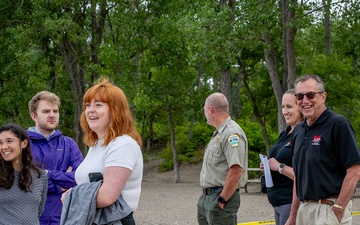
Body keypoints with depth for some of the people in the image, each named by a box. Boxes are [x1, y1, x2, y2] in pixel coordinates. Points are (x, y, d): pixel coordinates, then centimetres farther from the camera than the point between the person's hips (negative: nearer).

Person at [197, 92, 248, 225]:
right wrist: (206, 195, 17)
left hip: (220, 197, -10)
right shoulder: (218, 133, 17)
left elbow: (236, 170, -25)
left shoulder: (232, 133, -16)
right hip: (206, 197, 10)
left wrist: (222, 200, -21)